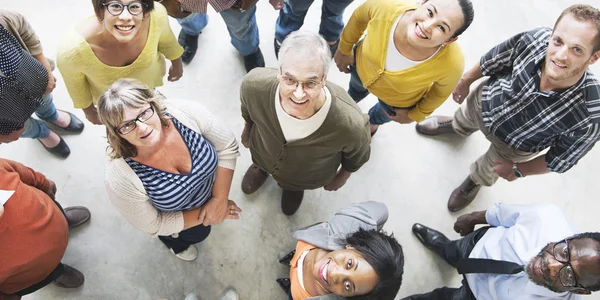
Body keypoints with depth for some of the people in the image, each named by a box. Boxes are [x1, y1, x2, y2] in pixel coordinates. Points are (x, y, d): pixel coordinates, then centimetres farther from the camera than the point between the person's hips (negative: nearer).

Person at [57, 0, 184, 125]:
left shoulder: (156, 15, -39)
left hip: (149, 79, 2)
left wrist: (177, 63, 5)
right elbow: (75, 82, -19)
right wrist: (88, 109, -1)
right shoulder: (73, 49, -43)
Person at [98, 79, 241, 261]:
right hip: (170, 214, -2)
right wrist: (203, 214, -21)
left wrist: (220, 199, -24)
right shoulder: (120, 178, -41)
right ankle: (174, 240, 50)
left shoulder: (187, 115, -38)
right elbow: (152, 226, -23)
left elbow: (227, 146, -20)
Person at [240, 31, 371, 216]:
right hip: (262, 156, 1)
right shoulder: (254, 85, -41)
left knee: (296, 185, 34)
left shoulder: (349, 125, -45)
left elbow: (357, 154, -17)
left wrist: (343, 176, 3)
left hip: (309, 179, 0)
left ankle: (295, 187, 69)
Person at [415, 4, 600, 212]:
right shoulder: (535, 39, -38)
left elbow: (561, 159, -22)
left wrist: (518, 170, -8)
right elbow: (495, 60, -15)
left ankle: (475, 181, 68)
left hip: (514, 145, -1)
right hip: (485, 100, 2)